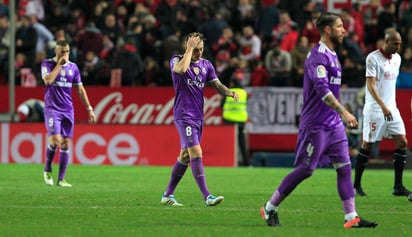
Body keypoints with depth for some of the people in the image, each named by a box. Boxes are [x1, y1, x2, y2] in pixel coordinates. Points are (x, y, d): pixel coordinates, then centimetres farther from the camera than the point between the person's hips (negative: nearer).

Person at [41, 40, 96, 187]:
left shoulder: (73, 67, 9)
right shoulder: (47, 64, -2)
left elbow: (80, 89, 13)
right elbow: (48, 80, -20)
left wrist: (89, 109, 9)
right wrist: (59, 64, -15)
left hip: (68, 110, 4)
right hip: (52, 109, -4)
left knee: (66, 144, 0)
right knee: (56, 140, -19)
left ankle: (61, 179, 5)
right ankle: (47, 170, 4)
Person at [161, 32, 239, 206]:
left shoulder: (206, 64, 11)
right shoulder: (177, 60, -5)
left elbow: (217, 85, 4)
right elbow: (181, 69, -29)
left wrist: (231, 93, -16)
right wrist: (189, 49, -18)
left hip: (198, 116, 7)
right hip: (184, 115, -7)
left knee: (185, 156, 11)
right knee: (196, 153, -17)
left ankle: (167, 195, 21)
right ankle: (207, 197, -23)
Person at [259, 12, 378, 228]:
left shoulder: (332, 55, 15)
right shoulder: (317, 55, -16)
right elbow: (322, 89, -27)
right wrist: (343, 112, -33)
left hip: (333, 123, 9)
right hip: (316, 124, -9)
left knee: (344, 167, 1)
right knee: (305, 169, -5)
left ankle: (351, 217, -1)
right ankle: (269, 208, 8)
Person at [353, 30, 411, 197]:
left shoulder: (397, 58, 11)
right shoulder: (373, 58, -11)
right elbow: (371, 85, -17)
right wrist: (383, 106, -25)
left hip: (391, 108, 7)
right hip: (374, 108, -7)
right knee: (367, 145, -1)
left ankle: (398, 186, 0)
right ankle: (356, 185, 11)